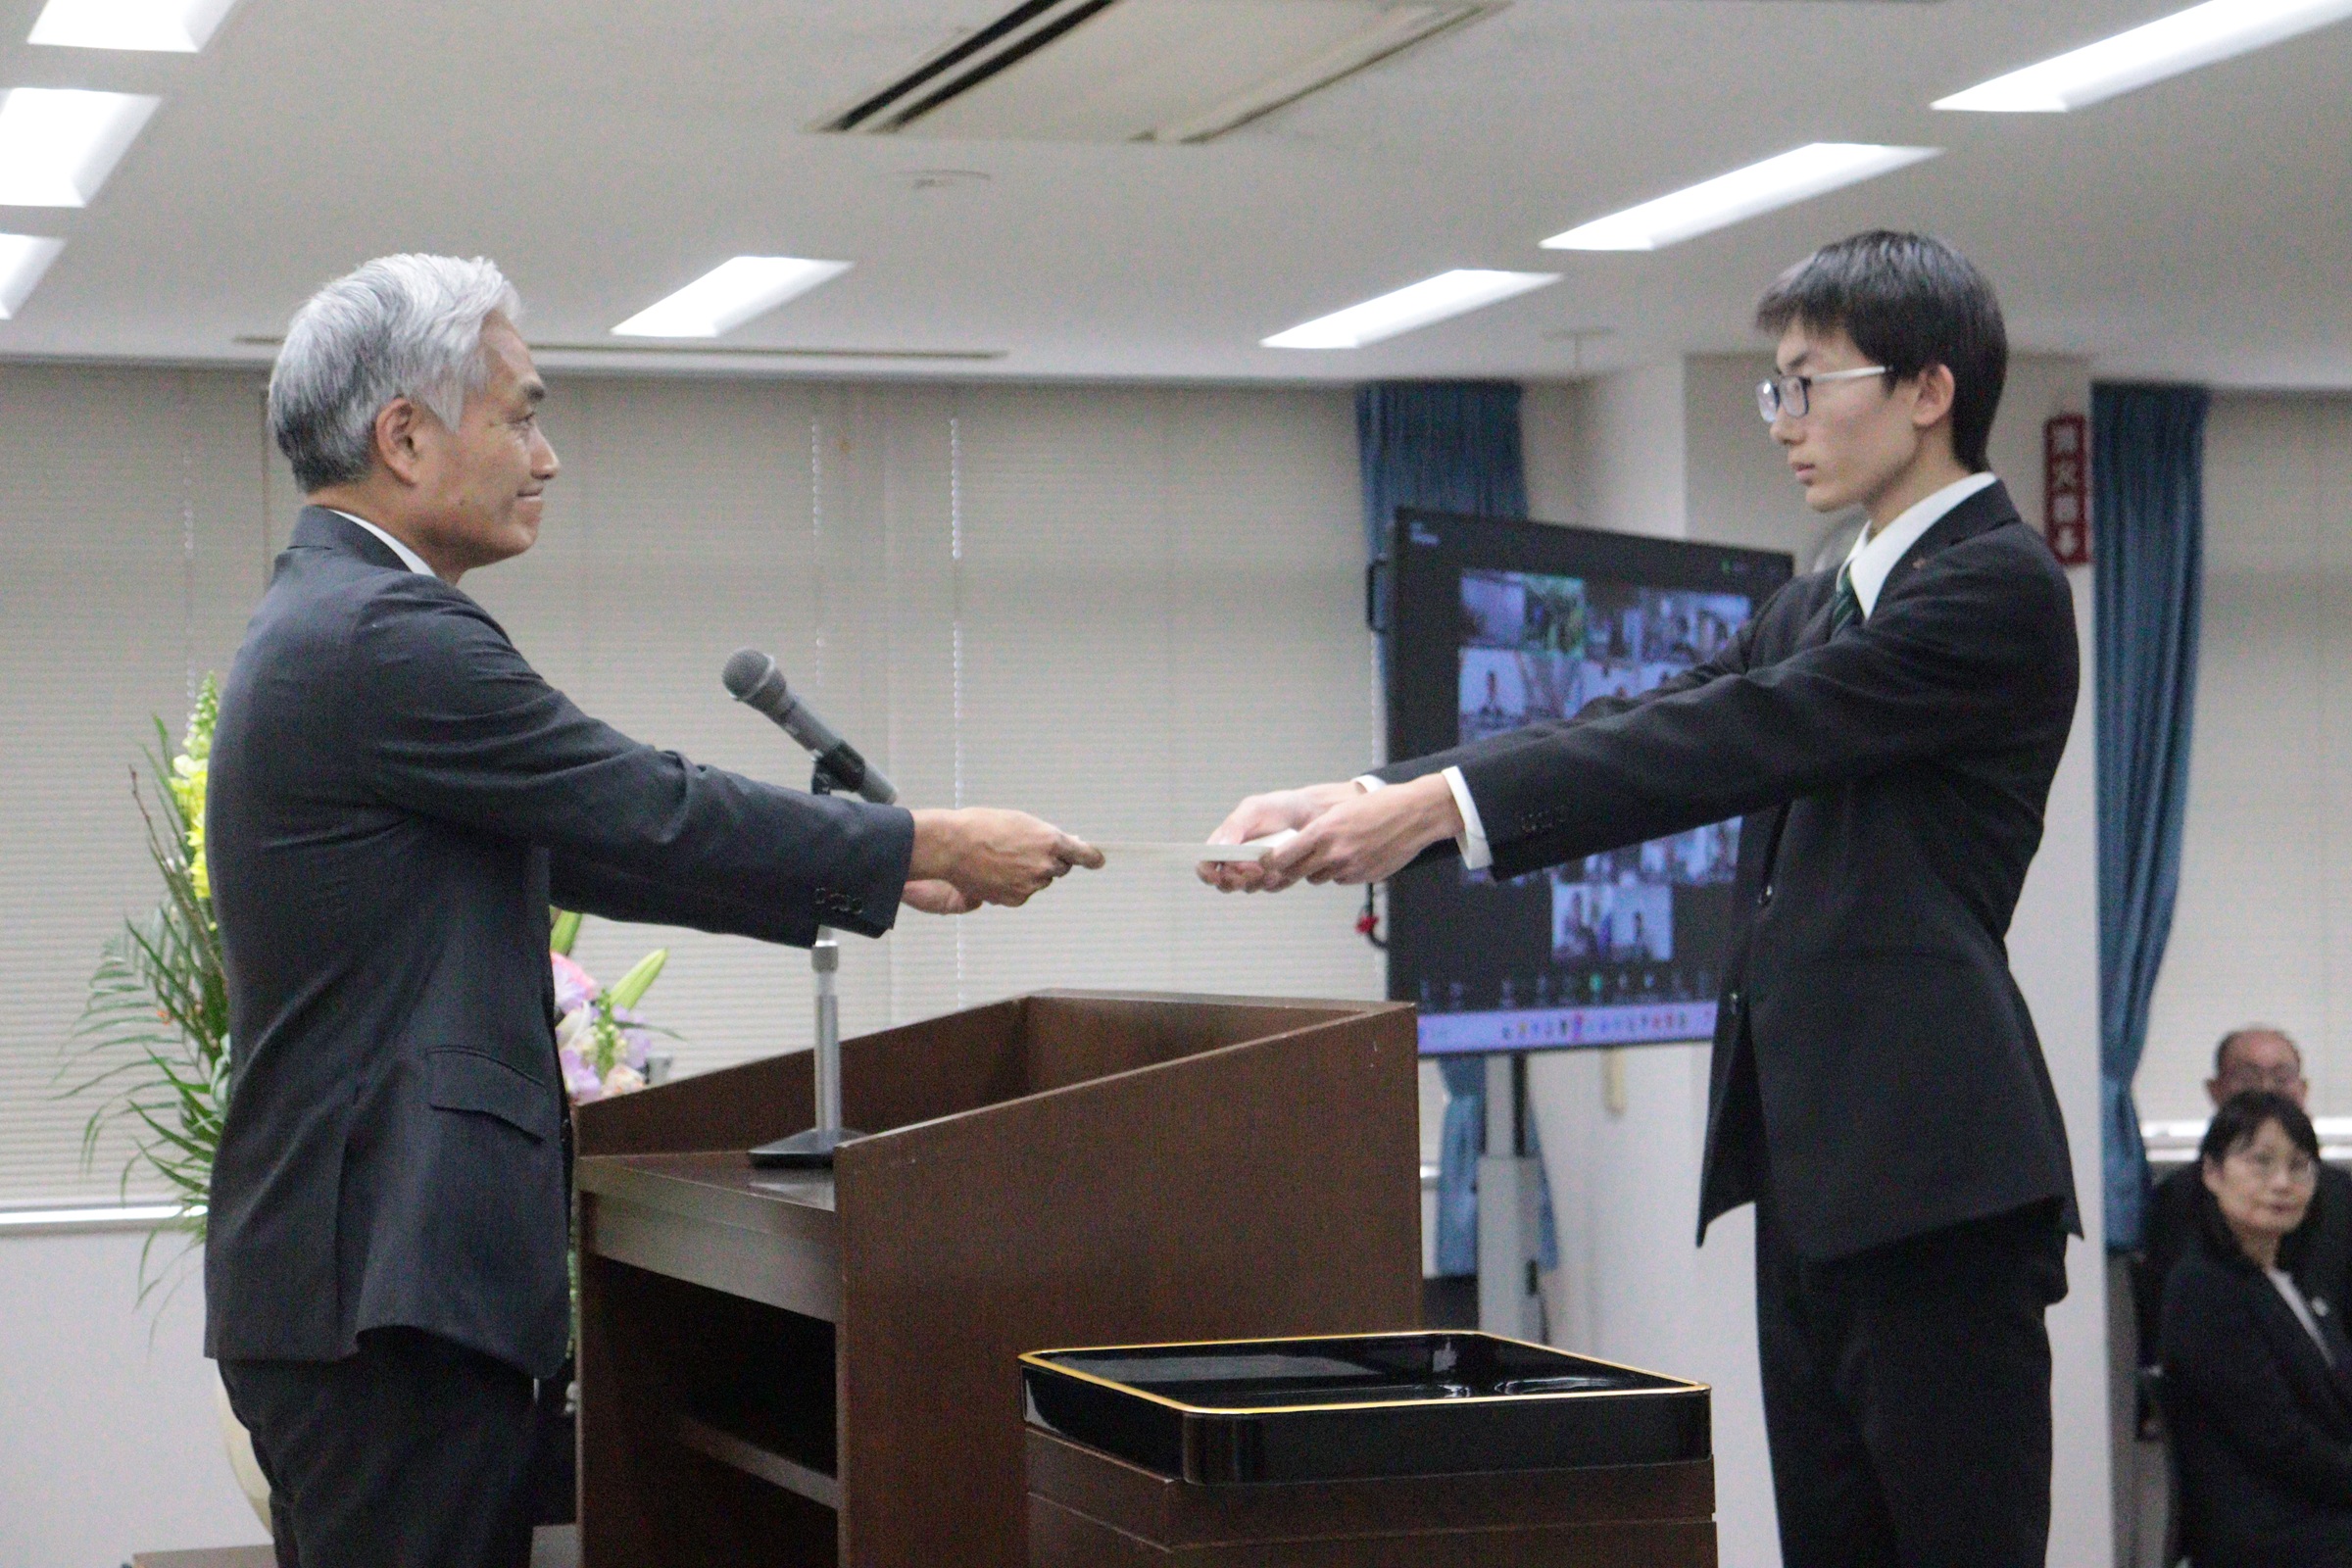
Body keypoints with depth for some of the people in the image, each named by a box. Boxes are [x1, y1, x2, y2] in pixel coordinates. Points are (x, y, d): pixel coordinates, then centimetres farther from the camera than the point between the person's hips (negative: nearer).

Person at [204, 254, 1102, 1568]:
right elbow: (656, 816, -13)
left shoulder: (328, 623, 18)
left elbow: (583, 849, 22)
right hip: (390, 1275, -11)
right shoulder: (388, 635, -15)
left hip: (350, 1266, 11)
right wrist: (927, 845, -1)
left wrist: (869, 873, 20)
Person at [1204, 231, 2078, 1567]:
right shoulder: (1819, 608, 21)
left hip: (1935, 1169, -9)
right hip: (1816, 1165, 9)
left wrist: (1436, 804, -19)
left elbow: (1728, 741, -16)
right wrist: (1366, 802, -3)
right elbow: (1644, 731, 11)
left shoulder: (1999, 585, -8)